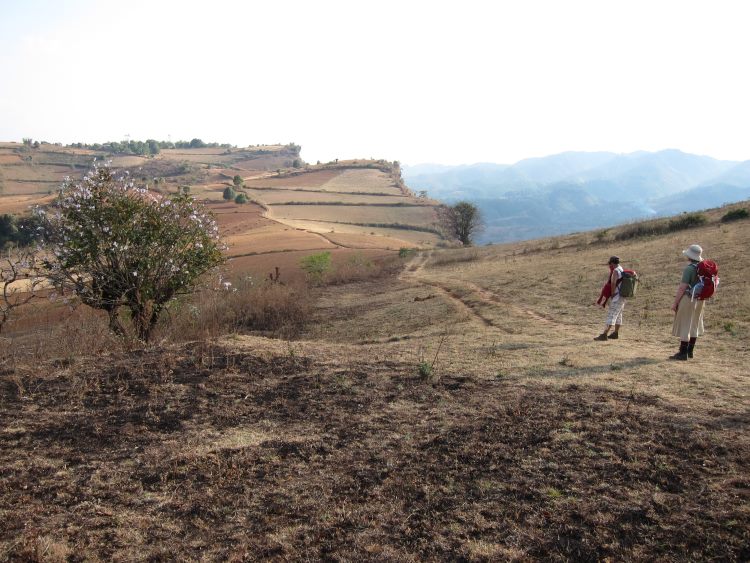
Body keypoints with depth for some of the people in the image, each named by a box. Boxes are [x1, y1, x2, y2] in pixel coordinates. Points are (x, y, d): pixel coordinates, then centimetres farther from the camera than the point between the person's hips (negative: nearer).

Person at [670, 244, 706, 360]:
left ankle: (682, 353, -1)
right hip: (699, 299, 8)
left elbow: (682, 288, -20)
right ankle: (690, 351, 24)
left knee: (684, 326, -3)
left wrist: (675, 303, -15)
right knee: (694, 325, 16)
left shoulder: (689, 269, -18)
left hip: (688, 299, -8)